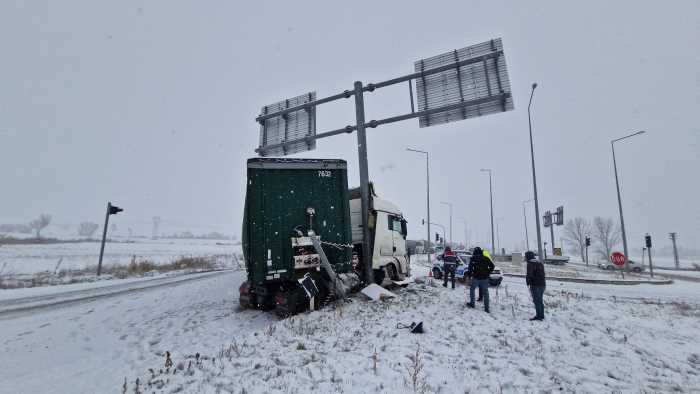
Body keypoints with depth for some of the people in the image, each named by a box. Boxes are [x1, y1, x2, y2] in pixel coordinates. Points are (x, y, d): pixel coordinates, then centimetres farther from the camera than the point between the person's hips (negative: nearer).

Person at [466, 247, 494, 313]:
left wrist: (470, 274, 3)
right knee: (485, 292, 7)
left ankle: (472, 303, 19)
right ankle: (486, 308, 8)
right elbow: (492, 266, 8)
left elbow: (470, 267, -10)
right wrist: (488, 273, 14)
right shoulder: (486, 258, 6)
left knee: (472, 289, 17)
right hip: (485, 278, 3)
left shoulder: (473, 258, -3)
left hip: (476, 277, -2)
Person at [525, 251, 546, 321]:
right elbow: (543, 274, 20)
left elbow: (529, 274, -17)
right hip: (542, 284, 9)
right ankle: (542, 315, 21)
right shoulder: (540, 262, 16)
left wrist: (527, 282, -5)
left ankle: (538, 316, -2)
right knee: (540, 300, 16)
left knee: (536, 300, -3)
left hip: (535, 284, -9)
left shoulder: (530, 263, -12)